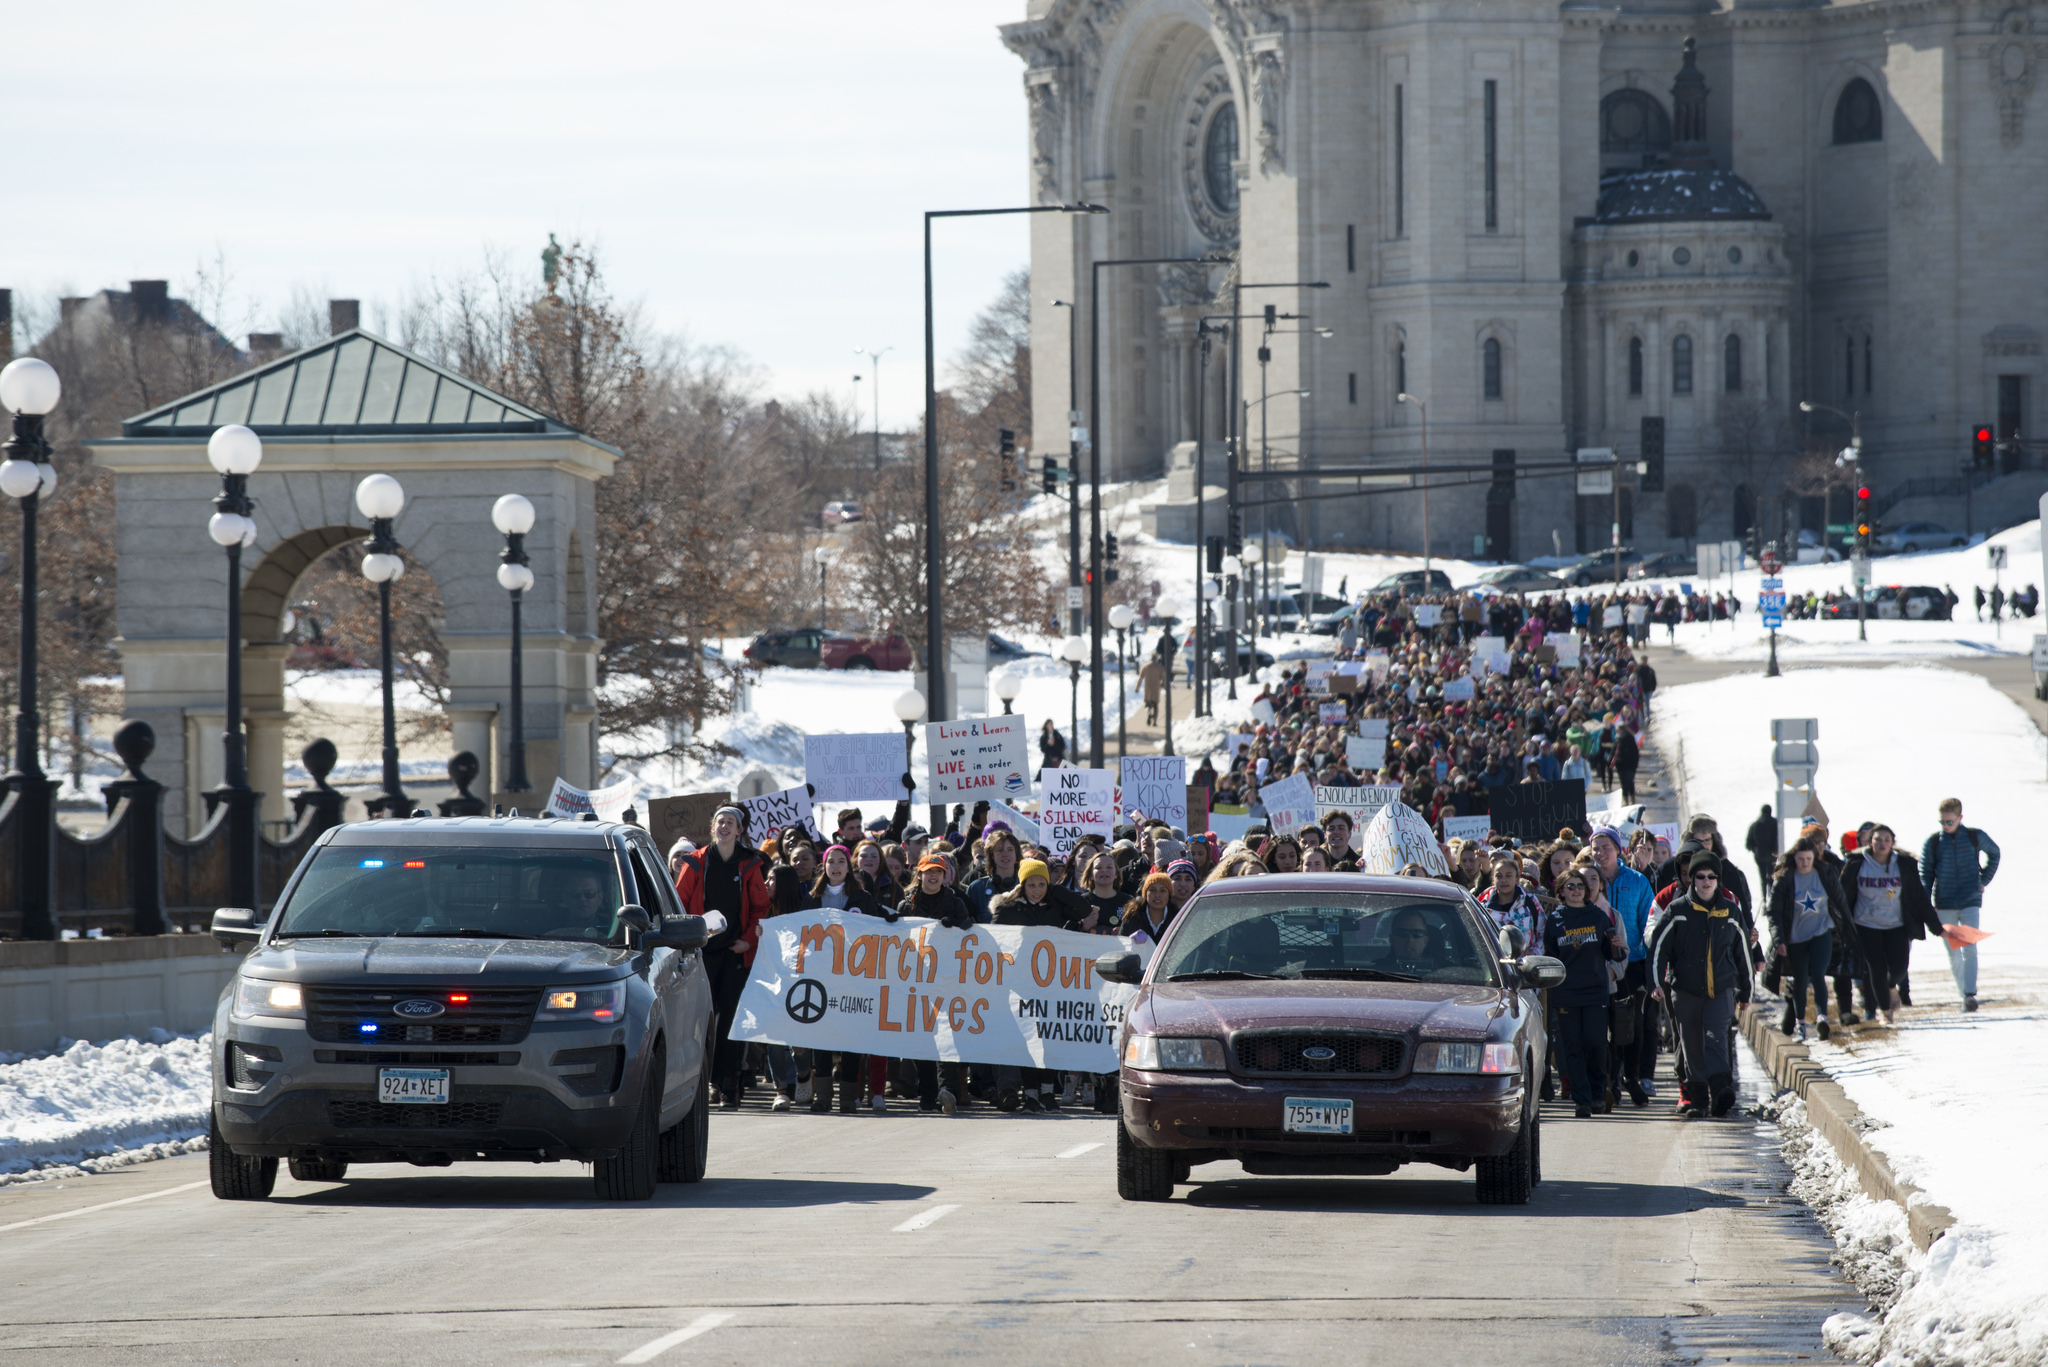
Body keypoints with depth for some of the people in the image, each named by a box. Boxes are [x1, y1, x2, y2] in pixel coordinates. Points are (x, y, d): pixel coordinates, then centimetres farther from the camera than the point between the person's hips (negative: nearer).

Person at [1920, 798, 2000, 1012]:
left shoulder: (1975, 837, 0)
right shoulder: (1931, 843, 0)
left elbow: (1993, 852, 20)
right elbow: (1925, 875, 1)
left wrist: (1984, 880, 11)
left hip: (1970, 901, -1)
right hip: (1944, 905, 1)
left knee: (1969, 948, -15)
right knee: (1953, 953, 4)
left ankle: (1970, 993, -21)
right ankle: (1963, 993, 15)